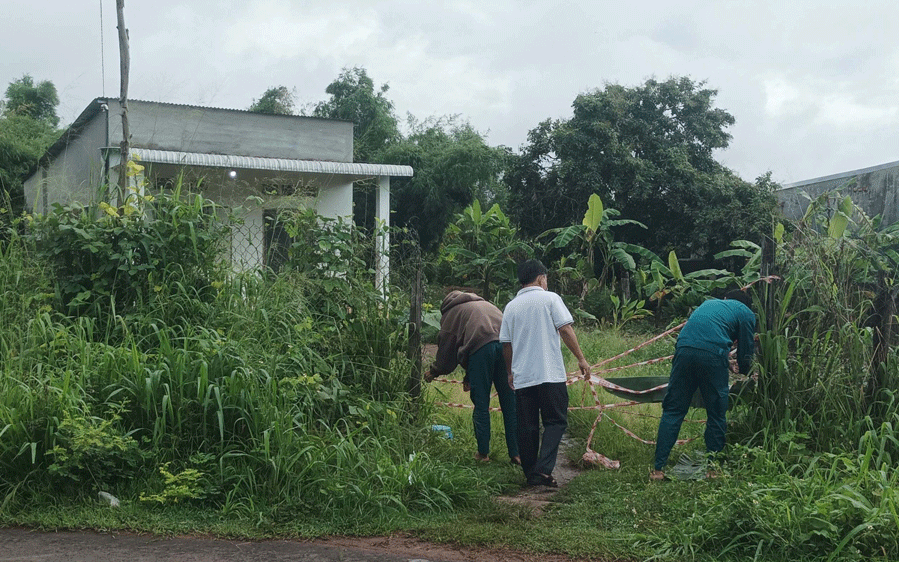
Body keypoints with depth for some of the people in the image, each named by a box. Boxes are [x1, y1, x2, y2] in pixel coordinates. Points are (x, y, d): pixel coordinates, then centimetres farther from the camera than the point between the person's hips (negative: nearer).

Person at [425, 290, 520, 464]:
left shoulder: (451, 312, 23)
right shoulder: (484, 304, 39)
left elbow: (446, 348, 23)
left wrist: (434, 372, 41)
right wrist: (469, 377, 41)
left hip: (480, 347, -4)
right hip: (507, 344, 4)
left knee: (481, 404, 7)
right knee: (510, 403, 7)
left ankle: (483, 452, 12)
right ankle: (516, 453, 8)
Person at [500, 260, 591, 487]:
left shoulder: (511, 307, 11)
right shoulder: (550, 298, 0)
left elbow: (506, 343, 14)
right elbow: (566, 330, -6)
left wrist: (510, 372, 25)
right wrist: (581, 359, -1)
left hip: (522, 377, 4)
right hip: (550, 374, -4)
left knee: (527, 426, 9)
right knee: (555, 421, 2)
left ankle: (530, 474, 13)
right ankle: (543, 469, -13)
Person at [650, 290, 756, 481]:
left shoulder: (709, 303, 35)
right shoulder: (746, 313, 20)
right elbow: (746, 351, 18)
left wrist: (729, 366, 50)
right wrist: (742, 371, 40)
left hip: (684, 350, 4)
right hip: (713, 356, -4)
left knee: (672, 411, 8)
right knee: (716, 414, 12)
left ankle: (659, 468, 6)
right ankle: (712, 467, 20)